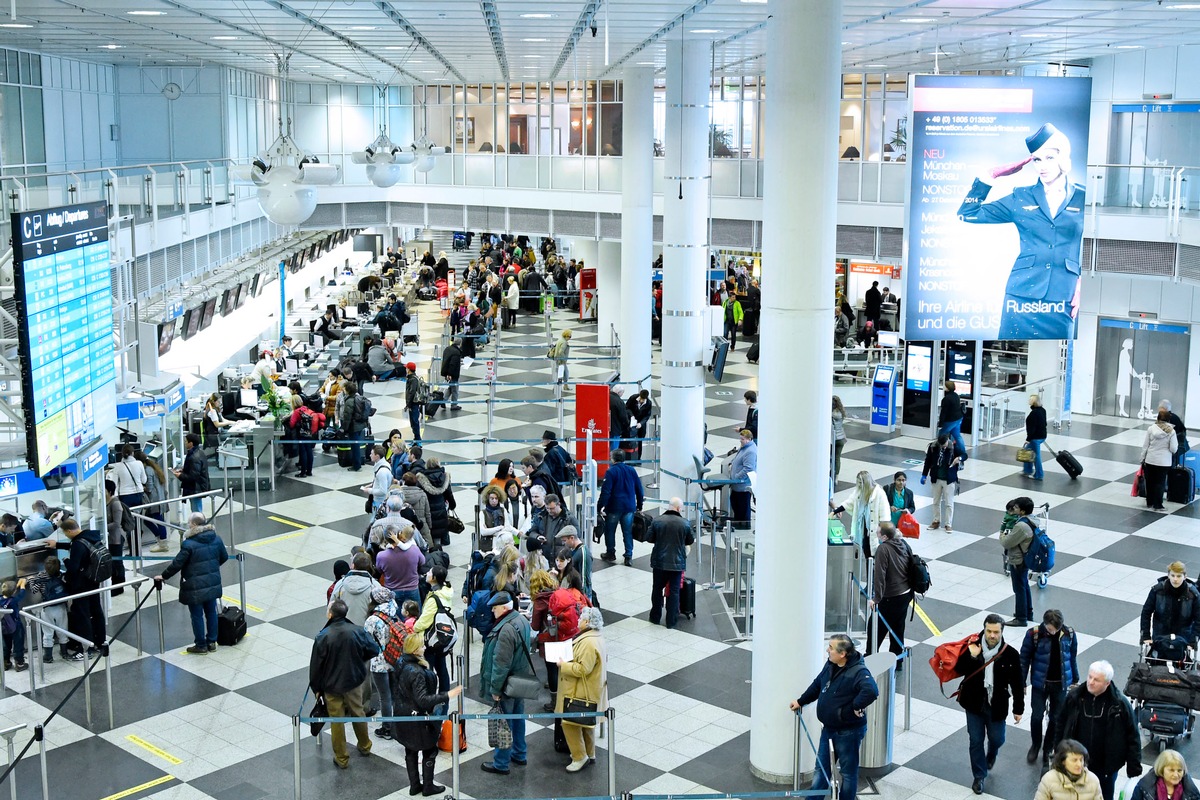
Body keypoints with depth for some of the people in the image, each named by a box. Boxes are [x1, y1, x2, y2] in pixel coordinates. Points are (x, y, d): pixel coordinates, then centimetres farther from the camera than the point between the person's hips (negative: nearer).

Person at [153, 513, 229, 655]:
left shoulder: (189, 544, -20)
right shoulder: (216, 539, -1)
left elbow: (177, 564, -16)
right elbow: (224, 557, 10)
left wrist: (163, 576, -2)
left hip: (195, 587, -6)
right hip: (213, 584, 6)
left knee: (197, 616, 6)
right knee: (211, 612, 17)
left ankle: (201, 646, 15)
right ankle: (212, 642, 27)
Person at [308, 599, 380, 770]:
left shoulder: (323, 637, -22)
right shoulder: (357, 630, -15)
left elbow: (316, 665, -14)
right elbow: (374, 650, -5)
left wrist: (316, 688, 1)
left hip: (332, 685, -3)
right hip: (354, 681, 3)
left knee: (337, 720, 11)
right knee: (358, 713, 24)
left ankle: (342, 758, 21)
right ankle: (364, 746, 42)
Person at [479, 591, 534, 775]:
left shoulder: (506, 630, -29)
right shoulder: (522, 620, 2)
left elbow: (501, 663, -28)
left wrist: (495, 689, -19)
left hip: (507, 684, -10)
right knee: (518, 716, 21)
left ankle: (501, 763, 14)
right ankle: (519, 754, 36)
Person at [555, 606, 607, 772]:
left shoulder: (588, 643, -27)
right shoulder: (595, 637, 7)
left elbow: (583, 669, -29)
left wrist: (563, 665, -18)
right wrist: (568, 660, 8)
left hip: (580, 692, -11)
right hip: (588, 689, 11)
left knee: (569, 723, -4)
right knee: (585, 723, 20)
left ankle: (580, 757, 2)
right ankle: (590, 754, 31)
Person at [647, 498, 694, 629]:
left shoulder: (657, 521, -8)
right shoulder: (685, 524, -9)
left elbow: (649, 538, -1)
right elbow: (690, 541, 4)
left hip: (659, 562, 1)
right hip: (677, 563, -1)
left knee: (657, 589, 17)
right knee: (674, 591, 8)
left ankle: (655, 617, 28)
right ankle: (671, 621, 11)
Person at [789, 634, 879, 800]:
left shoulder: (858, 672, -24)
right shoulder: (830, 665, 2)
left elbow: (871, 691, -42)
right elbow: (817, 685, 19)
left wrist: (854, 708, -30)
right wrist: (801, 701, 24)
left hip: (848, 732, -8)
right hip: (828, 729, 8)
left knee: (848, 772, 10)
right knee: (821, 768, 18)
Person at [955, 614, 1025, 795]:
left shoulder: (1010, 654, -14)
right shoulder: (972, 646, -13)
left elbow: (1017, 683, -5)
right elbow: (959, 669, -9)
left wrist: (1018, 708, 0)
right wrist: (971, 657, -27)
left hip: (997, 706, 0)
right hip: (974, 704, 0)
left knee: (997, 739, 15)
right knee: (976, 741, 8)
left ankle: (991, 755, 51)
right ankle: (979, 776, 27)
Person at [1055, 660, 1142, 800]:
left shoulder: (1120, 703, -15)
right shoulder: (1074, 696, -9)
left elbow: (1133, 736, -8)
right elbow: (1061, 727, 3)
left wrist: (1134, 766, -7)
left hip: (1106, 767, -2)